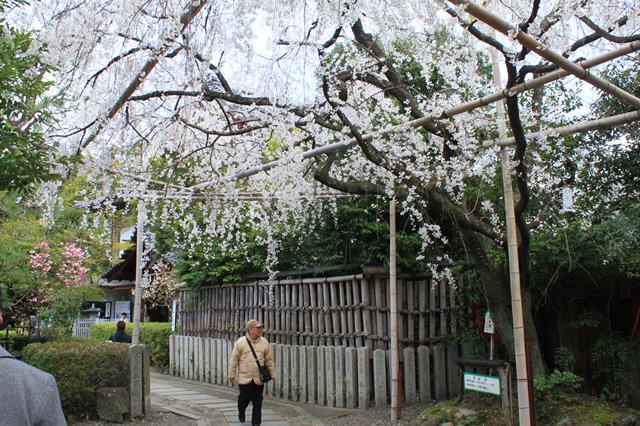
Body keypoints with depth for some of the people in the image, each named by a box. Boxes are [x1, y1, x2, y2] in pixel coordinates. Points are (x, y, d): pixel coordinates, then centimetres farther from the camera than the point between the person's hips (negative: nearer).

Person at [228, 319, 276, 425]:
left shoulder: (264, 343, 1)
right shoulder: (240, 342, -6)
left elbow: (269, 360, 7)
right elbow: (234, 360, -2)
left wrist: (272, 374, 10)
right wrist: (231, 375, 0)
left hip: (259, 379, 2)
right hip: (244, 378, -2)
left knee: (257, 403, 6)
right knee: (244, 398, 7)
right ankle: (241, 412, 39)